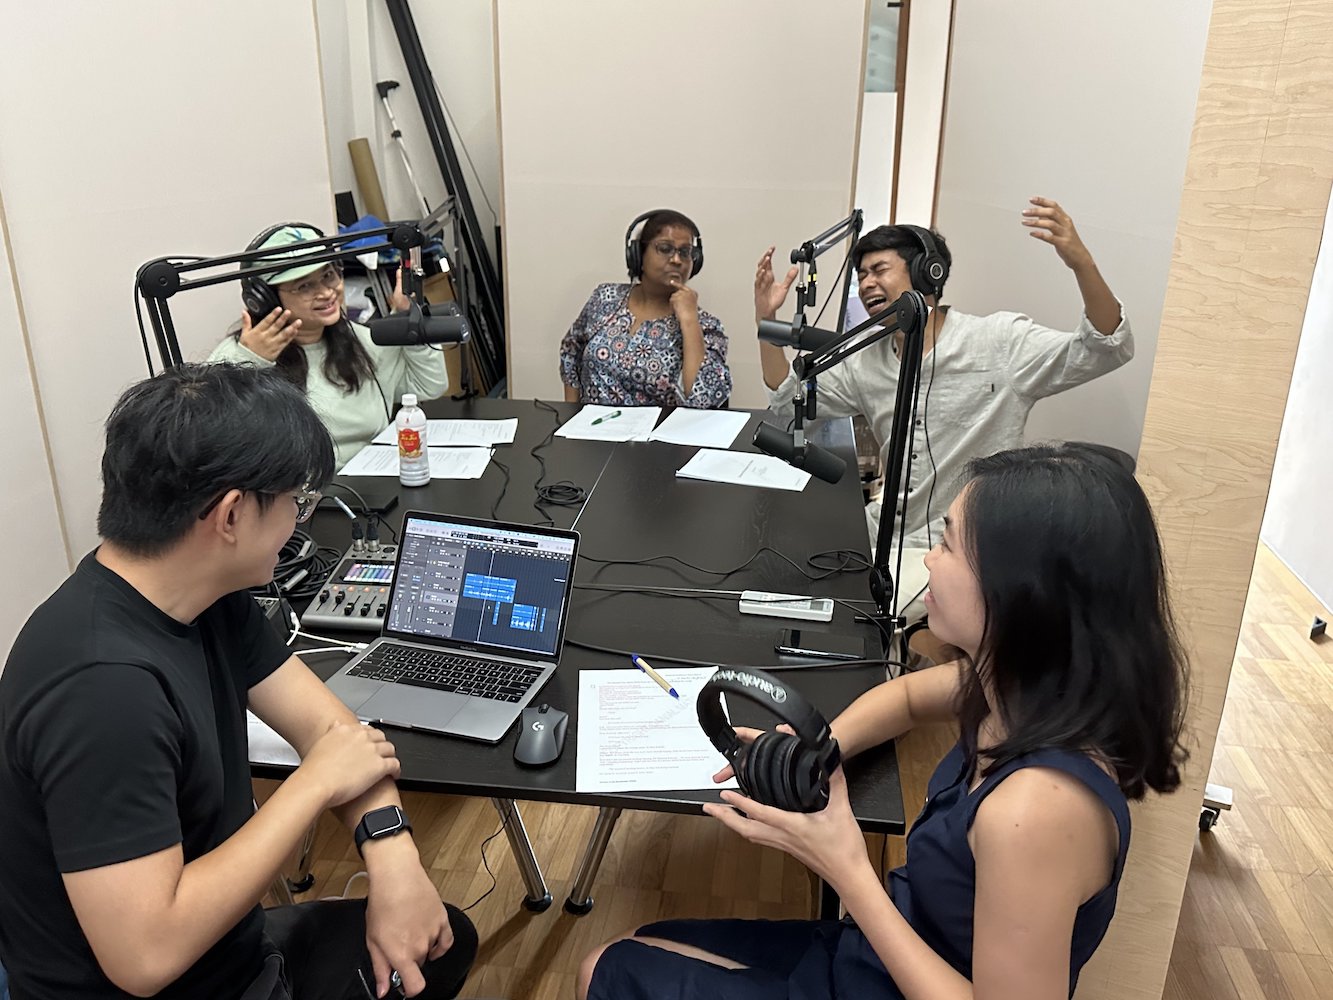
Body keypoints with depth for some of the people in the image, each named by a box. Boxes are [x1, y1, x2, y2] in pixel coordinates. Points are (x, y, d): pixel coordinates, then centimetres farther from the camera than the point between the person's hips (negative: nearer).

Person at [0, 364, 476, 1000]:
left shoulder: (210, 598, -7)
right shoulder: (102, 686, -35)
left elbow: (329, 725, -4)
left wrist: (391, 857, -22)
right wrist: (316, 783, -25)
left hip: (230, 948, 7)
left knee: (445, 939, 20)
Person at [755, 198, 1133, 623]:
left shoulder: (1001, 342, -12)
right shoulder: (867, 361, 5)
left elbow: (1108, 349, -21)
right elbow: (789, 401, 12)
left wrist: (1081, 262, -39)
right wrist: (767, 318, -2)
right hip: (884, 528, 6)